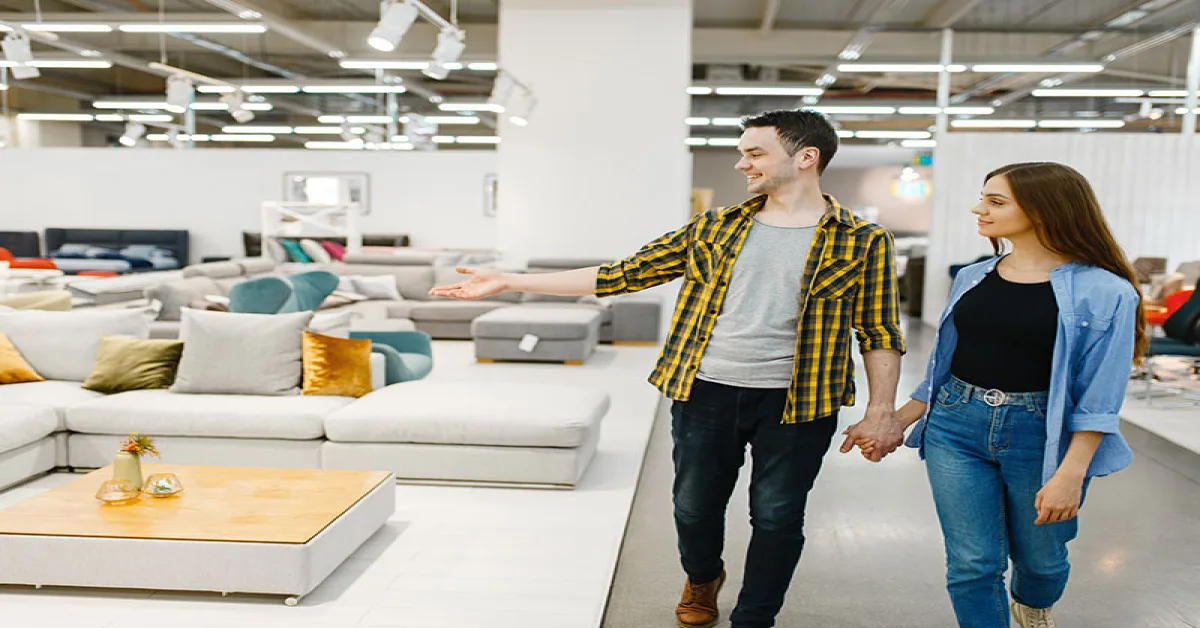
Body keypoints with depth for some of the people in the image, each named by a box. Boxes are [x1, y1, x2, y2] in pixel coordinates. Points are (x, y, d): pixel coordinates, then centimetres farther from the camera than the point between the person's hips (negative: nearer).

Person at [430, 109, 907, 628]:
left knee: (777, 517, 8)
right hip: (705, 394, 3)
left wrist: (881, 409, -9)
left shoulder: (861, 241, -1)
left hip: (797, 405, -2)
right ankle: (702, 578, 46)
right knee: (695, 506, 14)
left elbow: (880, 332, 2)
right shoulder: (713, 228, 5)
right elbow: (622, 274, 4)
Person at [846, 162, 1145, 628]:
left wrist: (1071, 473, -17)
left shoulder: (1104, 292, -9)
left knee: (1040, 558, 16)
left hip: (1041, 435, -3)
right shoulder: (973, 278, 6)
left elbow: (1098, 397, -11)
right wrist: (895, 422, 8)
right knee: (971, 564, 3)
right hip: (956, 427, 3)